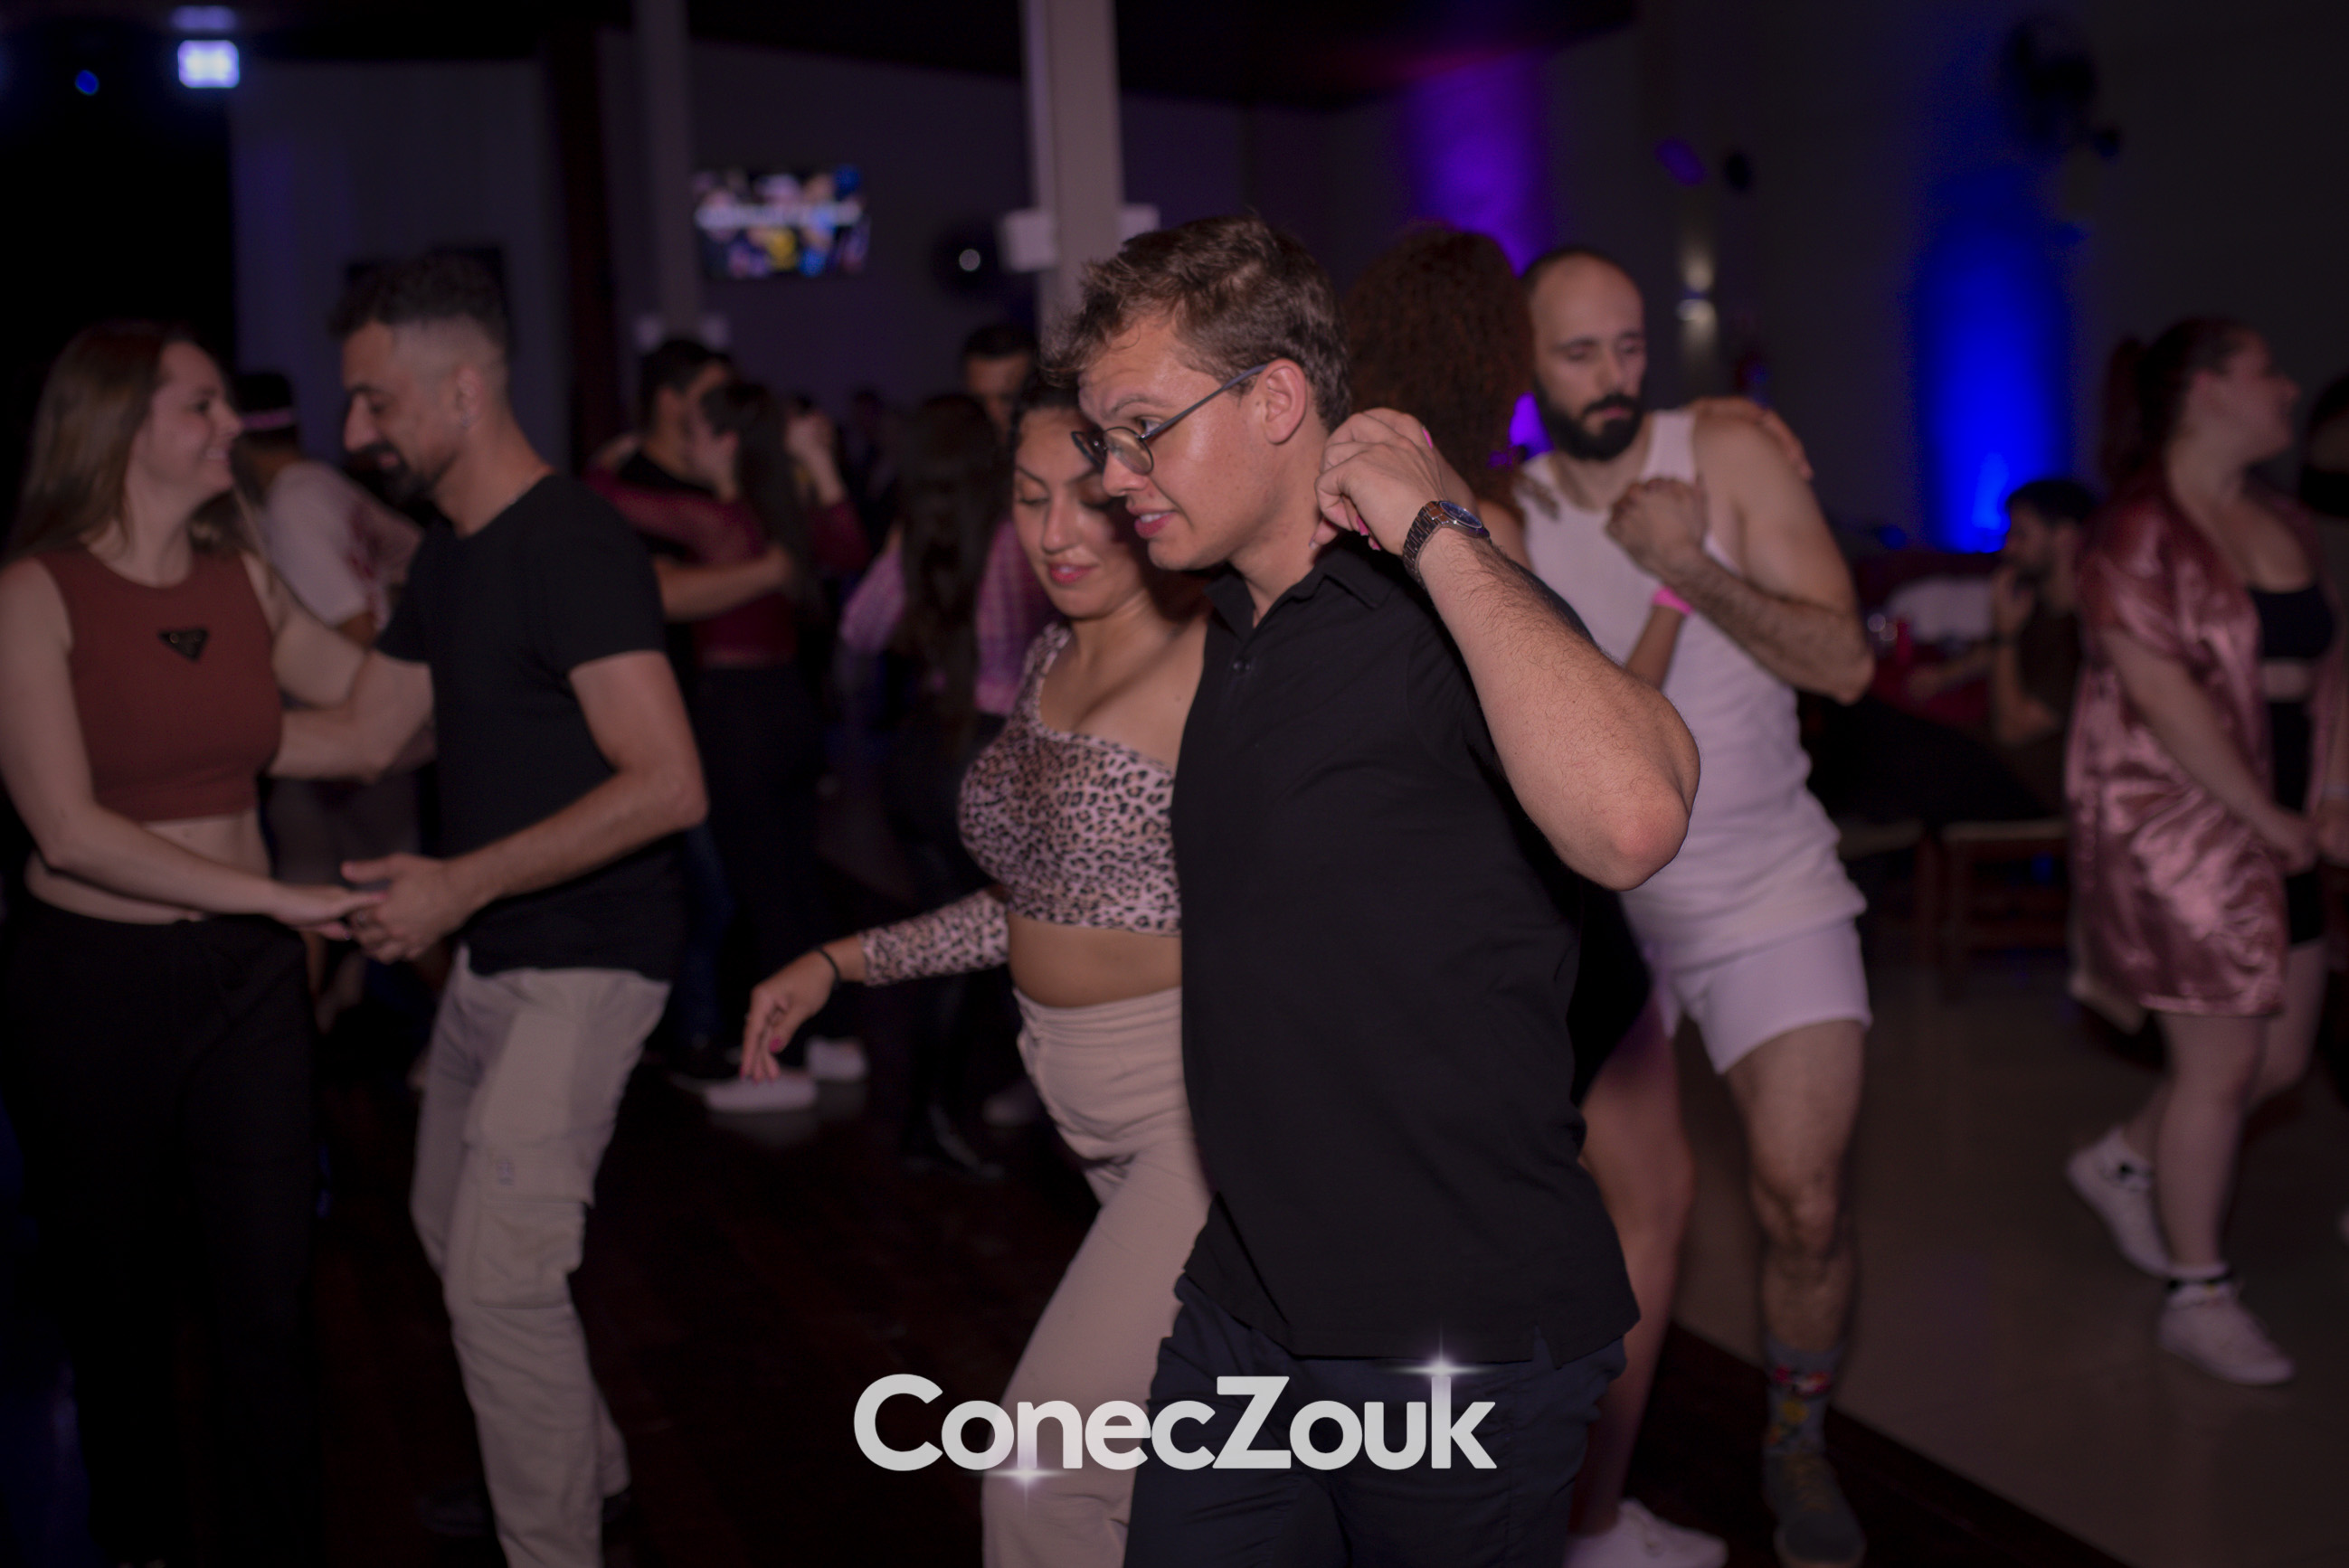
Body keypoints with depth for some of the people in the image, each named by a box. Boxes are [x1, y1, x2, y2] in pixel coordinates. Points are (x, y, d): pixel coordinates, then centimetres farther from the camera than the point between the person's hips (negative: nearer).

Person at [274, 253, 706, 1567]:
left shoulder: (575, 545, -20)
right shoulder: (450, 558, 10)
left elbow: (668, 785, -27)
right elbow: (361, 736, 17)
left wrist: (463, 883, -26)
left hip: (584, 959, -10)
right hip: (490, 953, 10)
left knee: (502, 1275, -9)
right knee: (454, 1230, 21)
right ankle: (584, 1461, 41)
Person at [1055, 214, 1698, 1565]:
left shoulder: (1446, 623, -18)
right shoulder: (1240, 628, 10)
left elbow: (1630, 822, -40)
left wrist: (1438, 531, -31)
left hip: (1459, 1341, -8)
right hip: (1245, 1303, 8)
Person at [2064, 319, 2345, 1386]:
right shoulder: (2140, 532, -13)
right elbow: (2166, 698, -19)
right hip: (2176, 827, -8)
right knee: (2220, 1064, -1)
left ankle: (2121, 1164, 36)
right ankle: (2199, 1297, 15)